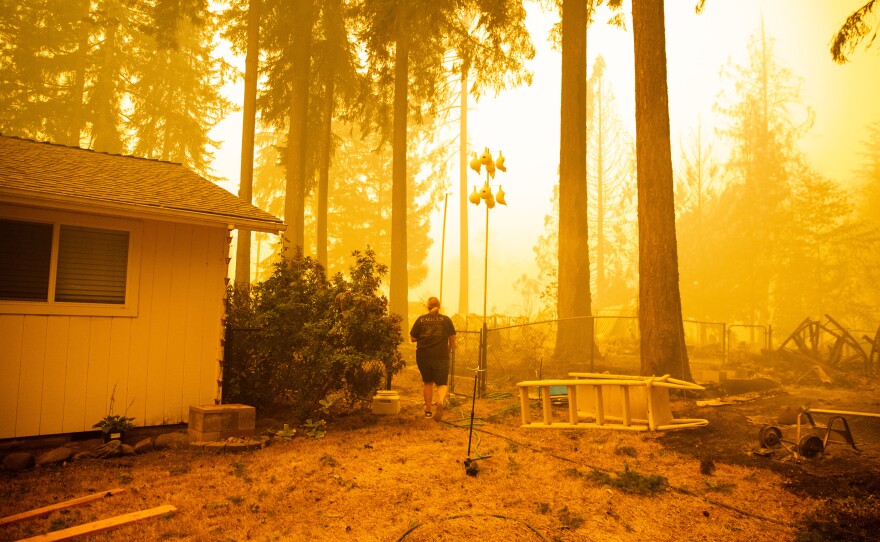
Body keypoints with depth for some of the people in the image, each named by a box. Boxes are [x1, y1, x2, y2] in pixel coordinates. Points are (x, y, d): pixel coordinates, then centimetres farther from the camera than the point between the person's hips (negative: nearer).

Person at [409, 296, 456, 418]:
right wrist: (449, 349, 23)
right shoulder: (446, 319, 3)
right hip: (441, 357, -1)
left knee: (428, 383, 17)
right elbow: (452, 339, 4)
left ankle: (428, 410, 24)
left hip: (423, 356, 1)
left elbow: (412, 338, 2)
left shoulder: (421, 319, 2)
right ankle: (441, 399, -26)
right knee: (442, 383, 5)